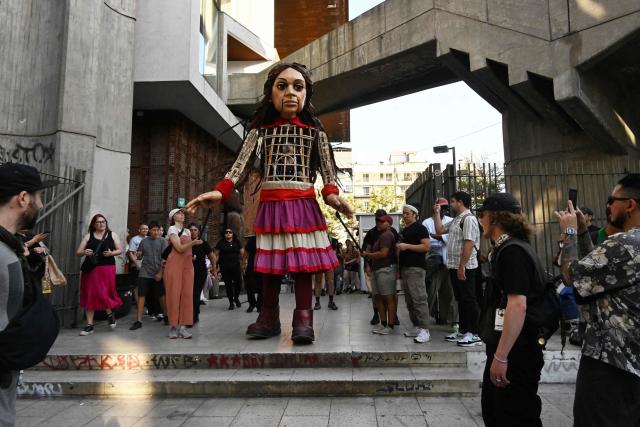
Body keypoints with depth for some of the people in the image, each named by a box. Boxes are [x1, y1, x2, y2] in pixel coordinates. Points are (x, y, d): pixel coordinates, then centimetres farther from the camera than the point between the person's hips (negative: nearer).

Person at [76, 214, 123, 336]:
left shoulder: (112, 235, 8)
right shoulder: (88, 236, 7)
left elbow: (120, 250, 8)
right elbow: (78, 252, 6)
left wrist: (111, 253, -11)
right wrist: (84, 252, -16)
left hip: (107, 268, -1)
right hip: (91, 268, 1)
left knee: (104, 293, -6)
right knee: (90, 295, 2)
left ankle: (110, 314, 24)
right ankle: (90, 325, 9)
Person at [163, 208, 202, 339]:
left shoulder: (187, 231, 19)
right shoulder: (172, 229, -2)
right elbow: (179, 248, -14)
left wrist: (192, 255, 9)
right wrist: (193, 243, -27)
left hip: (188, 265, 6)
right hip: (175, 264, -6)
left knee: (186, 294, -1)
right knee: (174, 293, -5)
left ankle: (182, 326, 0)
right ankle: (173, 326, 0)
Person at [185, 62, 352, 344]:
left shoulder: (315, 132, 8)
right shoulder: (260, 131, 10)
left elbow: (328, 170, 3)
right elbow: (241, 165, 1)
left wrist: (332, 195, -16)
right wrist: (220, 192, -13)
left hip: (303, 206, -1)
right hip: (270, 206, 1)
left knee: (303, 264, -3)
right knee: (270, 265, 5)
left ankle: (303, 320, 5)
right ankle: (269, 318, 17)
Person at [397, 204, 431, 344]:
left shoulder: (419, 228, -3)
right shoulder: (403, 231, 22)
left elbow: (426, 246, -14)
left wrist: (407, 246, -17)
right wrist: (398, 267, 20)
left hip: (416, 268, -9)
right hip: (404, 268, 9)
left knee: (419, 299, -13)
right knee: (409, 301, 9)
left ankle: (425, 330, -13)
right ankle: (416, 327, 16)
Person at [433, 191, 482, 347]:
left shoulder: (469, 219, -14)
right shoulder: (456, 220, 17)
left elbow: (469, 244, -21)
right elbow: (440, 230, 23)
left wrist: (462, 267, -23)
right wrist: (437, 212, 19)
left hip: (464, 267, -10)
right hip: (454, 266, 10)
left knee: (469, 299, -3)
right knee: (460, 299, 15)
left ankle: (474, 334, 5)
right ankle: (463, 331, 24)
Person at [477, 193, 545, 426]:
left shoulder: (512, 251, -19)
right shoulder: (507, 248, 13)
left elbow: (518, 305, -27)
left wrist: (501, 357, -26)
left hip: (514, 354, -10)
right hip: (506, 349, 10)